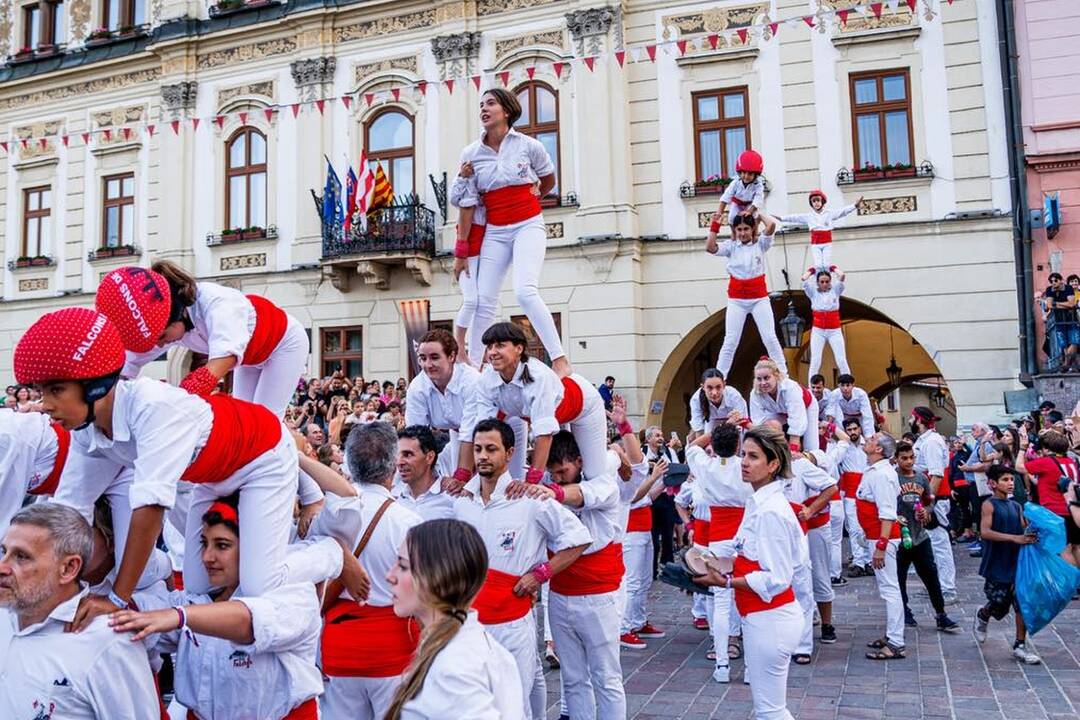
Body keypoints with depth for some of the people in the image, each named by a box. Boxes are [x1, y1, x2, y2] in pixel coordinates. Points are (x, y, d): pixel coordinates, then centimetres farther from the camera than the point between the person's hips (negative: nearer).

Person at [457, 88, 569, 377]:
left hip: (528, 226, -3)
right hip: (495, 231, 4)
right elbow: (466, 199, 14)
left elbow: (549, 180, 16)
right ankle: (474, 365, 8)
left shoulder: (528, 145, -1)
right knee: (484, 300, -2)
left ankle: (560, 360, -19)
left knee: (525, 291, -22)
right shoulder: (470, 154, 4)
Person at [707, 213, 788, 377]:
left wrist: (759, 213, 0)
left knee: (770, 338, 1)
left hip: (759, 298, 0)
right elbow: (710, 248, -15)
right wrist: (715, 225, -13)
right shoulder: (731, 245, 1)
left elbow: (772, 224, -16)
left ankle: (783, 375, 10)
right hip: (737, 300, 0)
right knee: (730, 341, 0)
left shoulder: (760, 244, 0)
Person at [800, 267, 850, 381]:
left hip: (835, 330, 1)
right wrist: (811, 271, 7)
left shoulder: (835, 290, 4)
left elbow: (842, 276, -12)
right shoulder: (813, 292, 1)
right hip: (818, 330, 0)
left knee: (841, 361, -2)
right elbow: (804, 279, -11)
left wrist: (833, 269, 6)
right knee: (815, 361, -5)